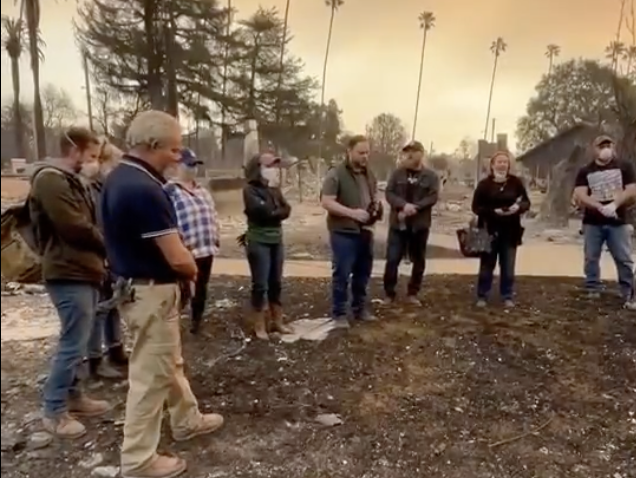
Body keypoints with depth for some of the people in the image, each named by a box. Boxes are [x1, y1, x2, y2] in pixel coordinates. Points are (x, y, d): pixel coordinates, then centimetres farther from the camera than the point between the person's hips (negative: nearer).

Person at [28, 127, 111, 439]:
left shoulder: (70, 180, 18)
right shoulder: (50, 180, -14)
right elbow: (76, 228, -19)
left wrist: (102, 251, 2)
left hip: (83, 270, 10)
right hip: (69, 273, -10)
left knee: (77, 342, 16)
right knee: (73, 343, -4)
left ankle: (73, 396, 28)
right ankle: (54, 411, 8)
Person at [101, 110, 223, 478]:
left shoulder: (119, 178, 6)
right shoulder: (145, 189, -26)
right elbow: (178, 258, -25)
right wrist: (192, 270, -3)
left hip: (134, 283, 10)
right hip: (152, 292, -10)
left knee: (171, 362, 24)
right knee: (151, 375, 5)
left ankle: (187, 420, 43)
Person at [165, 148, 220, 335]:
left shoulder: (202, 190, 15)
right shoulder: (170, 191, -11)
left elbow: (212, 215, 21)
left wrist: (215, 239, 14)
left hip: (207, 250, 8)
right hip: (185, 253, -8)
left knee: (201, 291, 18)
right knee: (182, 292, -3)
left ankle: (196, 325, 33)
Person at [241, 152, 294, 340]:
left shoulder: (275, 189, 13)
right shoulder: (250, 190, -8)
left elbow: (286, 210, 1)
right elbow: (263, 211, -20)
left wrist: (272, 213, -12)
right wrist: (278, 212, -5)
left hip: (277, 240, 7)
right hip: (259, 242, -6)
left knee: (276, 284, 12)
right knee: (260, 285, -2)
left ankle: (277, 321, 23)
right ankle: (259, 326, 8)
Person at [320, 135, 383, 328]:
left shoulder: (369, 174, 12)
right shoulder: (336, 174, -11)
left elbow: (374, 195, 25)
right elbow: (326, 202, -18)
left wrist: (377, 204, 1)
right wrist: (352, 212, -25)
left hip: (365, 231, 7)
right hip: (343, 233, -7)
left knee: (363, 273, 15)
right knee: (341, 274, 0)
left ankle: (360, 308, 30)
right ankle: (339, 313, 11)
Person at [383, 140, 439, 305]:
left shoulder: (431, 176, 2)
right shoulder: (397, 173, 3)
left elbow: (433, 197, -8)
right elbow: (389, 193, -5)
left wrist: (414, 207, -22)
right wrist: (404, 205, -22)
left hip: (420, 225, 1)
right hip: (398, 223, 0)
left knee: (418, 261, 10)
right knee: (392, 259, -3)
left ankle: (412, 293, 24)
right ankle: (389, 294, 11)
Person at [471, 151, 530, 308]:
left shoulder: (516, 182, 1)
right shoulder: (485, 184, -3)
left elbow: (527, 202, 5)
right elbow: (476, 207, -5)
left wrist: (519, 207, -17)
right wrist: (493, 211, -19)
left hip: (510, 231, 1)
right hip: (490, 231, -1)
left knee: (508, 267, 8)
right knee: (487, 265, 7)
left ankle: (507, 297, 20)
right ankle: (482, 296, 17)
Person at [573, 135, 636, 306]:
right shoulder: (585, 171, 4)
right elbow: (580, 195, -7)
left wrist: (613, 204, -21)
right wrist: (600, 207, -22)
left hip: (618, 222, -1)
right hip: (592, 223, 1)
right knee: (591, 257, 6)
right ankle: (593, 291, 16)